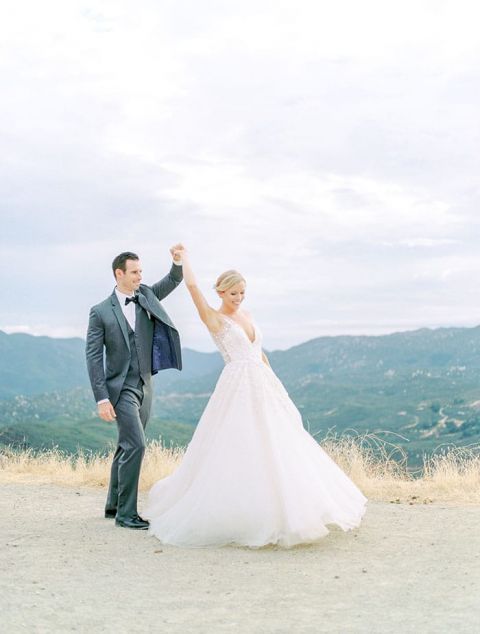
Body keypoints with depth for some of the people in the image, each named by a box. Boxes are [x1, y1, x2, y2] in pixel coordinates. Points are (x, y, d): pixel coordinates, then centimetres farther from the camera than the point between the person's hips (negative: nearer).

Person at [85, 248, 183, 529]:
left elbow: (174, 280, 4)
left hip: (145, 387, 6)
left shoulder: (146, 296, 8)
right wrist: (102, 398, -15)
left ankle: (114, 505, 26)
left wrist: (178, 260, -19)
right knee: (136, 445, -15)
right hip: (121, 388, -6)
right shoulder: (101, 312, -6)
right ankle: (126, 512, -7)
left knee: (127, 448, 14)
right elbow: (93, 356, -9)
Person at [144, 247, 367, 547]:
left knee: (276, 446, 7)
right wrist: (184, 256, 2)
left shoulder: (246, 316, 16)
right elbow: (192, 285, -13)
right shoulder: (214, 318, -3)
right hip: (237, 388, -7)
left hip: (264, 386, 7)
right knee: (237, 452, -7)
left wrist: (275, 384, 17)